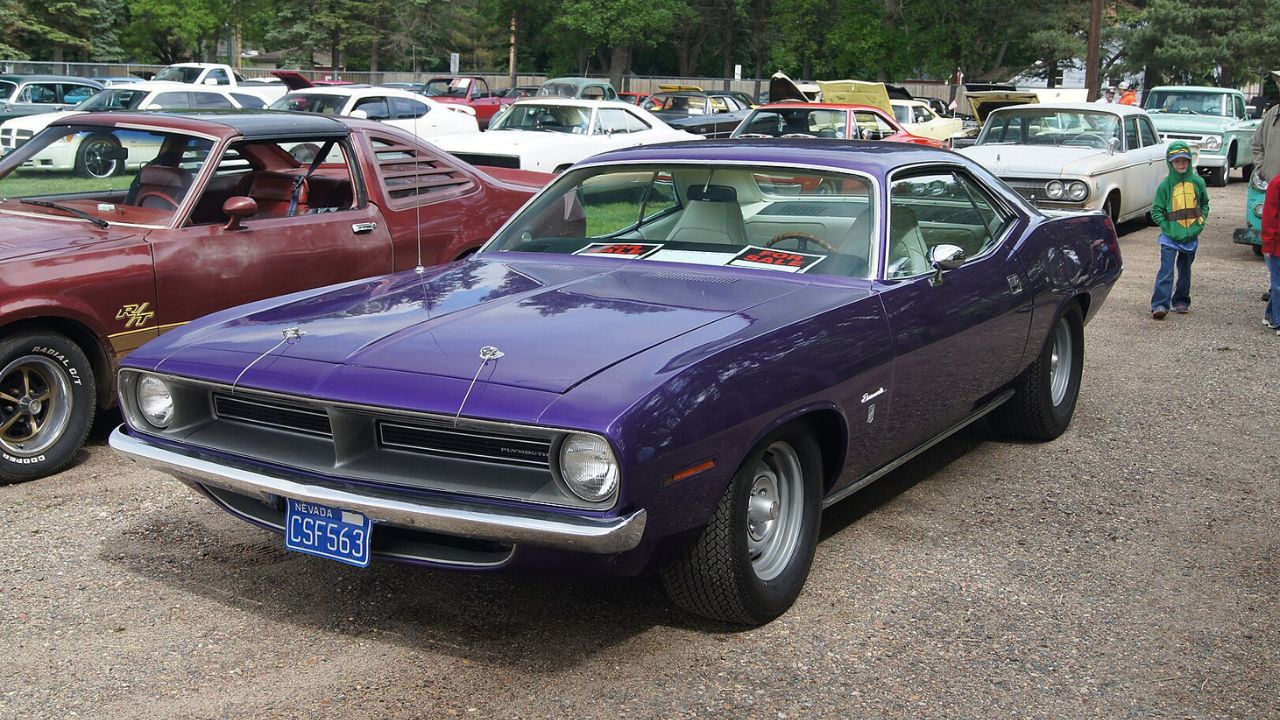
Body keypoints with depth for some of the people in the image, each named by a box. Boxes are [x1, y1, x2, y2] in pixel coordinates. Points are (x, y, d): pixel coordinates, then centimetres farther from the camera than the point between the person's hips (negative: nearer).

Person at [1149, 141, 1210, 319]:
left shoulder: (1198, 182, 2)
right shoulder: (1166, 185, -5)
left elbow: (1204, 204, 15)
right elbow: (1156, 211, -2)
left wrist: (1200, 223, 1)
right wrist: (1167, 228, -12)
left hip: (1191, 236, 3)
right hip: (1170, 236, -3)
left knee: (1185, 271, 15)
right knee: (1166, 270, -13)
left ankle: (1181, 301, 28)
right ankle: (1159, 305, -18)